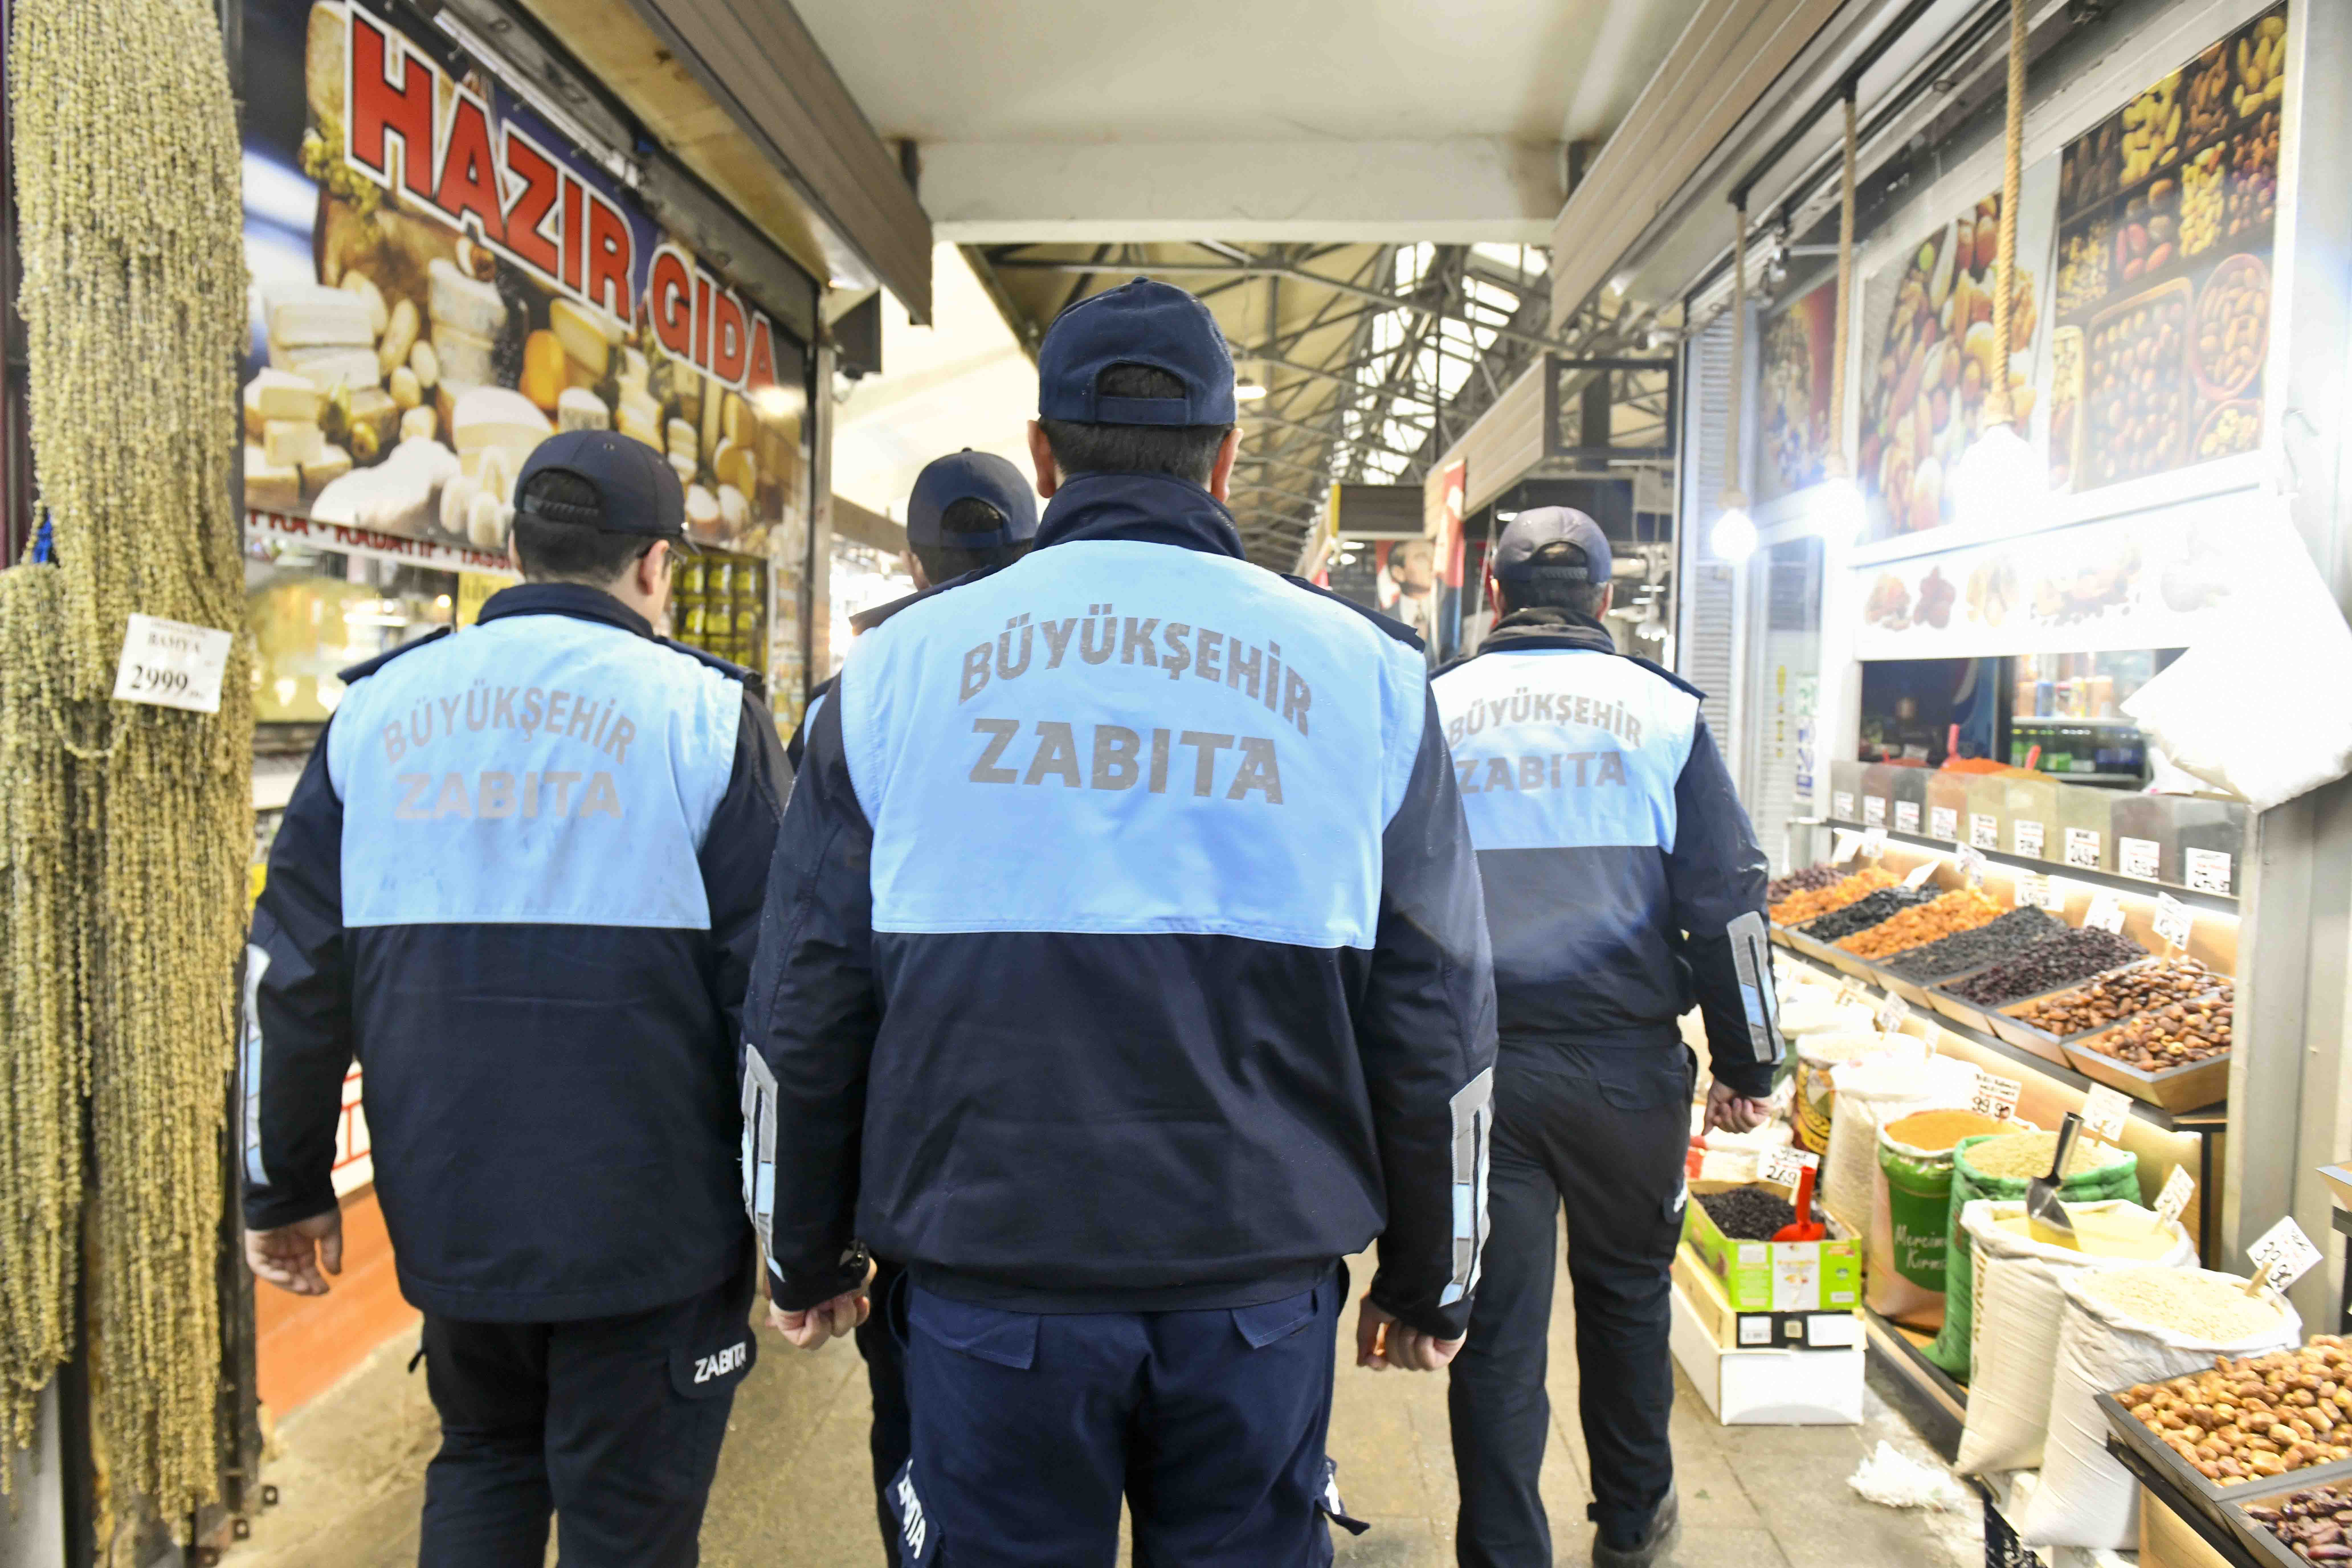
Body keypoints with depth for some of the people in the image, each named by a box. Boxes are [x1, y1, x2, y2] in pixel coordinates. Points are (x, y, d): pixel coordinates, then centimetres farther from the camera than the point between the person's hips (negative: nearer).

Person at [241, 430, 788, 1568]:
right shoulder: (703, 713, -8)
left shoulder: (380, 708, 5)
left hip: (446, 1213, 4)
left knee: (484, 1460, 27)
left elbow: (290, 972, 7)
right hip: (646, 1222, -4)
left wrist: (284, 1187, 17)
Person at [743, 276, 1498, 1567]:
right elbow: (1436, 1018, 3)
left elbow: (806, 1003, 4)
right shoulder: (1363, 667, 1)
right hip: (1263, 1270, 1)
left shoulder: (903, 662, 1)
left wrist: (808, 1259, 16)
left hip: (991, 1267, 0)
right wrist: (1428, 1279, 14)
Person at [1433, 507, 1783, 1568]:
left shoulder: (1432, 711, 4)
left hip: (1474, 1062, -1)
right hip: (1624, 1058, 1)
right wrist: (1746, 1068, 10)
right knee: (1627, 1292, 20)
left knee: (1496, 1322, 6)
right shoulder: (1665, 710, 3)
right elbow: (1728, 902, 3)